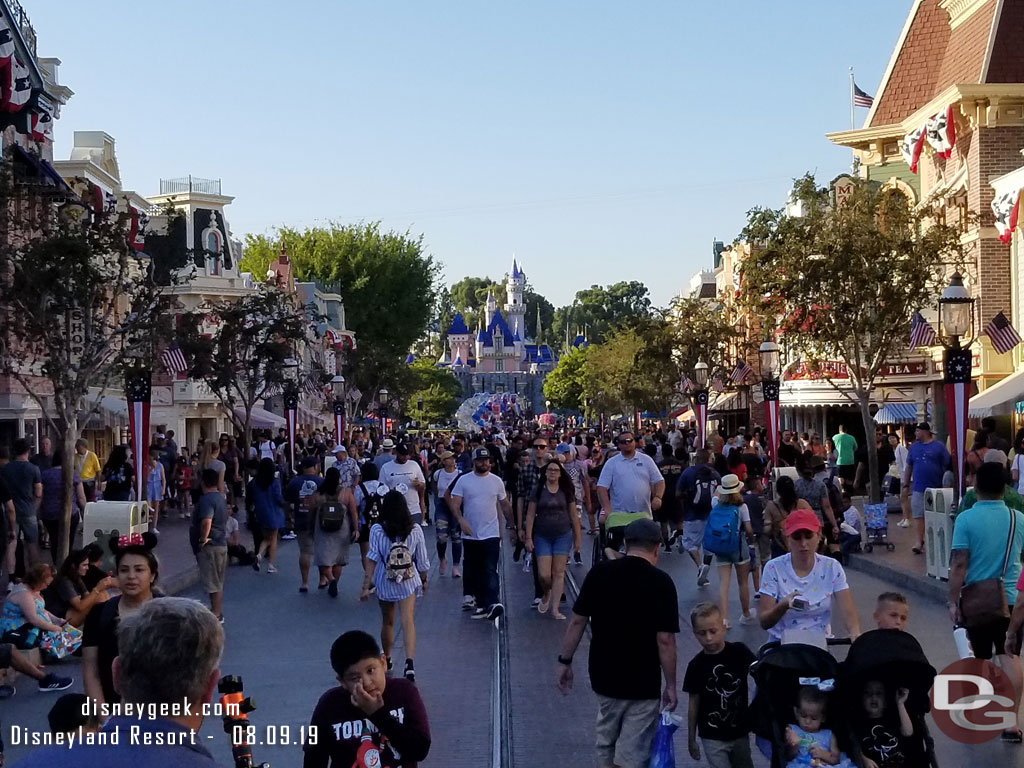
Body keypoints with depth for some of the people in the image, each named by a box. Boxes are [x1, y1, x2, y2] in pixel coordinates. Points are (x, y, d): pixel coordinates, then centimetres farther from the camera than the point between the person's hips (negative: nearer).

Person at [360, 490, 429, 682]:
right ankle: (409, 663, -21)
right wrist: (423, 580, 17)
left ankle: (387, 659, 36)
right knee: (408, 620, -4)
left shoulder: (377, 531, -13)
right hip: (408, 582, 0)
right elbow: (422, 560, 1)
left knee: (387, 622, 17)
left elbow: (372, 561, -16)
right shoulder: (415, 530, -8)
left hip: (385, 584, 0)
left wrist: (366, 587, -12)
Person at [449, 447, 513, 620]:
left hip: (491, 534, 0)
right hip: (470, 535, 0)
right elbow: (455, 504, -5)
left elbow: (505, 505, 14)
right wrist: (461, 520, -22)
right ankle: (470, 597, 26)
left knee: (490, 571, -10)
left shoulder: (496, 481, 5)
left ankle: (490, 603, -19)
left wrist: (512, 525, 13)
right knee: (472, 571, 11)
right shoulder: (463, 480, 0)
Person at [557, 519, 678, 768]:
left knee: (606, 747, 23)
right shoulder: (660, 582, -13)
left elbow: (577, 621, 0)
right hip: (643, 684, -4)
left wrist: (565, 661, 11)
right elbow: (665, 640, -15)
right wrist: (670, 684, -6)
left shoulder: (598, 573, -3)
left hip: (603, 677, 4)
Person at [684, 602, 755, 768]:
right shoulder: (696, 665, -7)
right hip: (713, 736, -2)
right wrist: (691, 739, 4)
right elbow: (694, 703, -1)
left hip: (740, 731, 2)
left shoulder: (739, 652, -7)